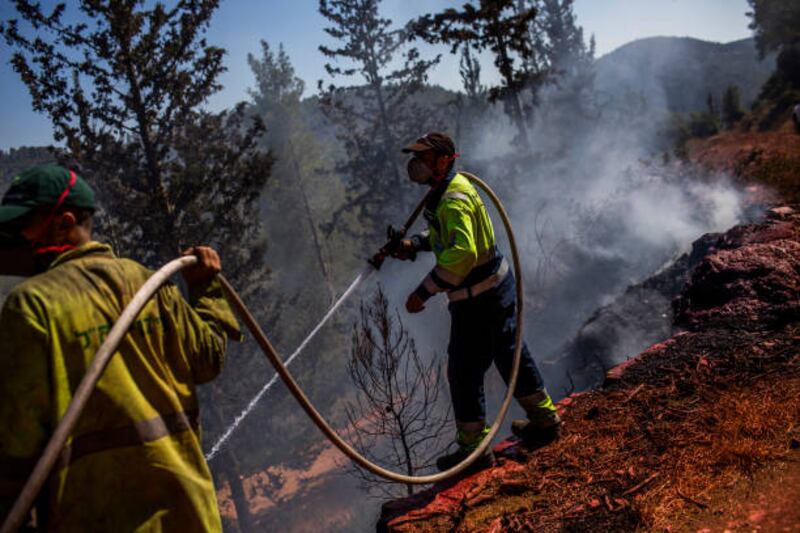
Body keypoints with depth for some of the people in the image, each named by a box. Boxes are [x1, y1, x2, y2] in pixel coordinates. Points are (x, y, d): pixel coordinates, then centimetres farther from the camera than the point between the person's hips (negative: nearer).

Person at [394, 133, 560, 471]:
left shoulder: (453, 200, -24)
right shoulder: (450, 190, 9)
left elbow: (462, 252, -37)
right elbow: (447, 235, 24)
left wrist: (424, 291, -35)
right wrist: (415, 243, 6)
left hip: (477, 301, -10)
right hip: (498, 287, 10)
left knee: (464, 372, 2)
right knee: (510, 356, 23)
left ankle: (473, 448, 14)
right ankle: (545, 421, 38)